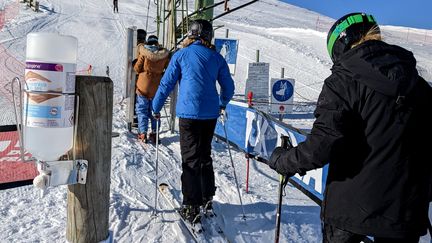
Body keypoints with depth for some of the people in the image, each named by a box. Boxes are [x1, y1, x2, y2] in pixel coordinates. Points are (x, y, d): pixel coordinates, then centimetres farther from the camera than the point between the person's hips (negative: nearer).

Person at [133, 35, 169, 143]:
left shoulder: (144, 53, -11)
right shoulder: (164, 54, -5)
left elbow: (137, 68, -6)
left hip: (144, 87, -2)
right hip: (157, 88, 2)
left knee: (142, 110, 8)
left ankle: (143, 134, 7)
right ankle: (154, 134, 16)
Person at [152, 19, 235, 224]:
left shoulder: (181, 55, 1)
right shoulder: (216, 57, 9)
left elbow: (167, 83, 1)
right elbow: (229, 87, 15)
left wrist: (156, 107, 12)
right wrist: (222, 103, 33)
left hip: (189, 113, -4)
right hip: (210, 114, 4)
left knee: (190, 159, 0)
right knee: (205, 155, 18)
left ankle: (191, 207, -1)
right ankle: (207, 199, 27)